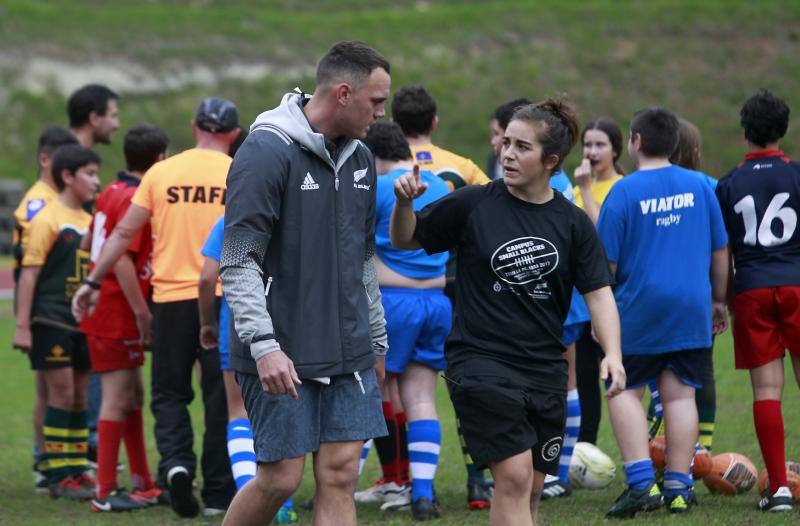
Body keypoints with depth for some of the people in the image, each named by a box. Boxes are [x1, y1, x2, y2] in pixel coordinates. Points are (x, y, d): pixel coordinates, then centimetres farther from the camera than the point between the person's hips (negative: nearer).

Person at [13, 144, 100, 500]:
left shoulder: (89, 222, 13)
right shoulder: (47, 220, -9)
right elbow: (29, 273, -12)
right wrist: (22, 325, -16)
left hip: (82, 322, 7)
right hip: (51, 321, -7)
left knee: (79, 396, 9)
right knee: (62, 393, -7)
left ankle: (77, 470, 14)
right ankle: (58, 475, -2)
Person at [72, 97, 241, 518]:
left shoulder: (160, 173, 4)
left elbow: (124, 233, 5)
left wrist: (92, 282, 13)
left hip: (171, 298, 1)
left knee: (170, 393, 11)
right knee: (221, 399, 6)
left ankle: (176, 461, -15)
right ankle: (218, 493, 7)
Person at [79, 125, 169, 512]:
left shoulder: (111, 193, 12)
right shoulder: (136, 200, -17)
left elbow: (93, 242, 21)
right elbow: (122, 259, -23)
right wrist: (142, 312, -21)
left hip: (102, 308, 10)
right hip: (118, 316, -10)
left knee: (133, 396, 15)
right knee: (118, 398, -7)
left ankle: (142, 483, 22)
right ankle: (105, 492, -6)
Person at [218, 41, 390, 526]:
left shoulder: (360, 158, 12)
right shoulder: (266, 153, -12)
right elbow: (238, 263, -16)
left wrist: (377, 339, 23)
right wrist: (264, 345, -23)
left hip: (348, 355, 7)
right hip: (282, 356, -7)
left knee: (340, 476, 0)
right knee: (281, 479, -4)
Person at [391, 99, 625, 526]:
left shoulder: (572, 222, 4)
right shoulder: (473, 204, -3)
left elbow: (598, 292, 2)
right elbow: (406, 241, 8)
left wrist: (613, 354, -12)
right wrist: (404, 204, -12)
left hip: (545, 369, 4)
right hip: (481, 361, -4)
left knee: (530, 490, 9)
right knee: (514, 477, -16)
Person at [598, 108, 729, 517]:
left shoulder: (624, 191, -8)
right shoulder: (699, 186, 5)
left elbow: (605, 262, -7)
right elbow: (719, 250, 11)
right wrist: (718, 300, 23)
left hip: (638, 310, -4)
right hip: (691, 308, 4)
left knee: (624, 392, 5)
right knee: (680, 394, 7)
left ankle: (642, 483, -7)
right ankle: (678, 488, 7)